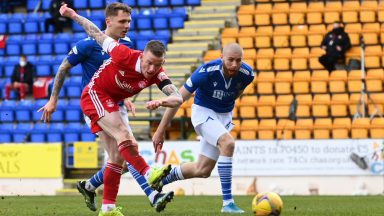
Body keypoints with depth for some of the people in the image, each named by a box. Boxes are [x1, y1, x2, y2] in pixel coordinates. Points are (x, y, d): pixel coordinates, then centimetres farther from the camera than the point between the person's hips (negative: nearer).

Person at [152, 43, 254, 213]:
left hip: (224, 116, 5)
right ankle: (227, 202, -29)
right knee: (228, 143, -32)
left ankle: (161, 179, 35)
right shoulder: (206, 72, -28)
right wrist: (160, 131, -16)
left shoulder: (247, 74, -16)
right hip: (203, 112, -5)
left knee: (202, 170, 8)